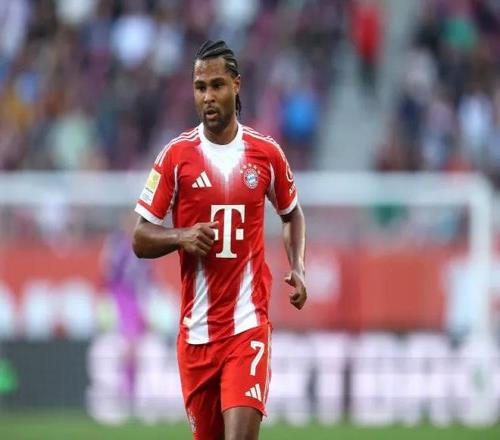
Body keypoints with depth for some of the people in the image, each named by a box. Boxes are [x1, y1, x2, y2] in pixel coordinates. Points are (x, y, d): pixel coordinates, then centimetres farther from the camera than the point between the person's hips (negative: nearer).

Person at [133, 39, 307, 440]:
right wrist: (181, 237, -16)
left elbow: (292, 214, 21)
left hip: (248, 325, -1)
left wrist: (297, 268, 5)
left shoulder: (266, 153, 3)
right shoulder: (177, 155, 0)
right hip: (196, 328, 1)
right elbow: (141, 240, 3)